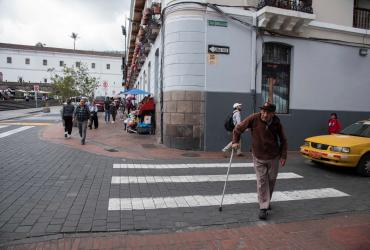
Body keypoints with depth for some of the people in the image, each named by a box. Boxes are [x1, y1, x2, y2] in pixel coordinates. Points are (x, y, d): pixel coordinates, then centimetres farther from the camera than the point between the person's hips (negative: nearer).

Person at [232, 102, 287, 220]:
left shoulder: (277, 123, -10)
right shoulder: (253, 119, -17)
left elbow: (283, 140, 3)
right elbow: (238, 128, -4)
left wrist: (283, 156, -1)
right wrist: (235, 141, -11)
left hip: (273, 157, 2)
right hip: (258, 157, -2)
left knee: (271, 180, 16)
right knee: (261, 182, -4)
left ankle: (267, 201, 39)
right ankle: (263, 208, 5)